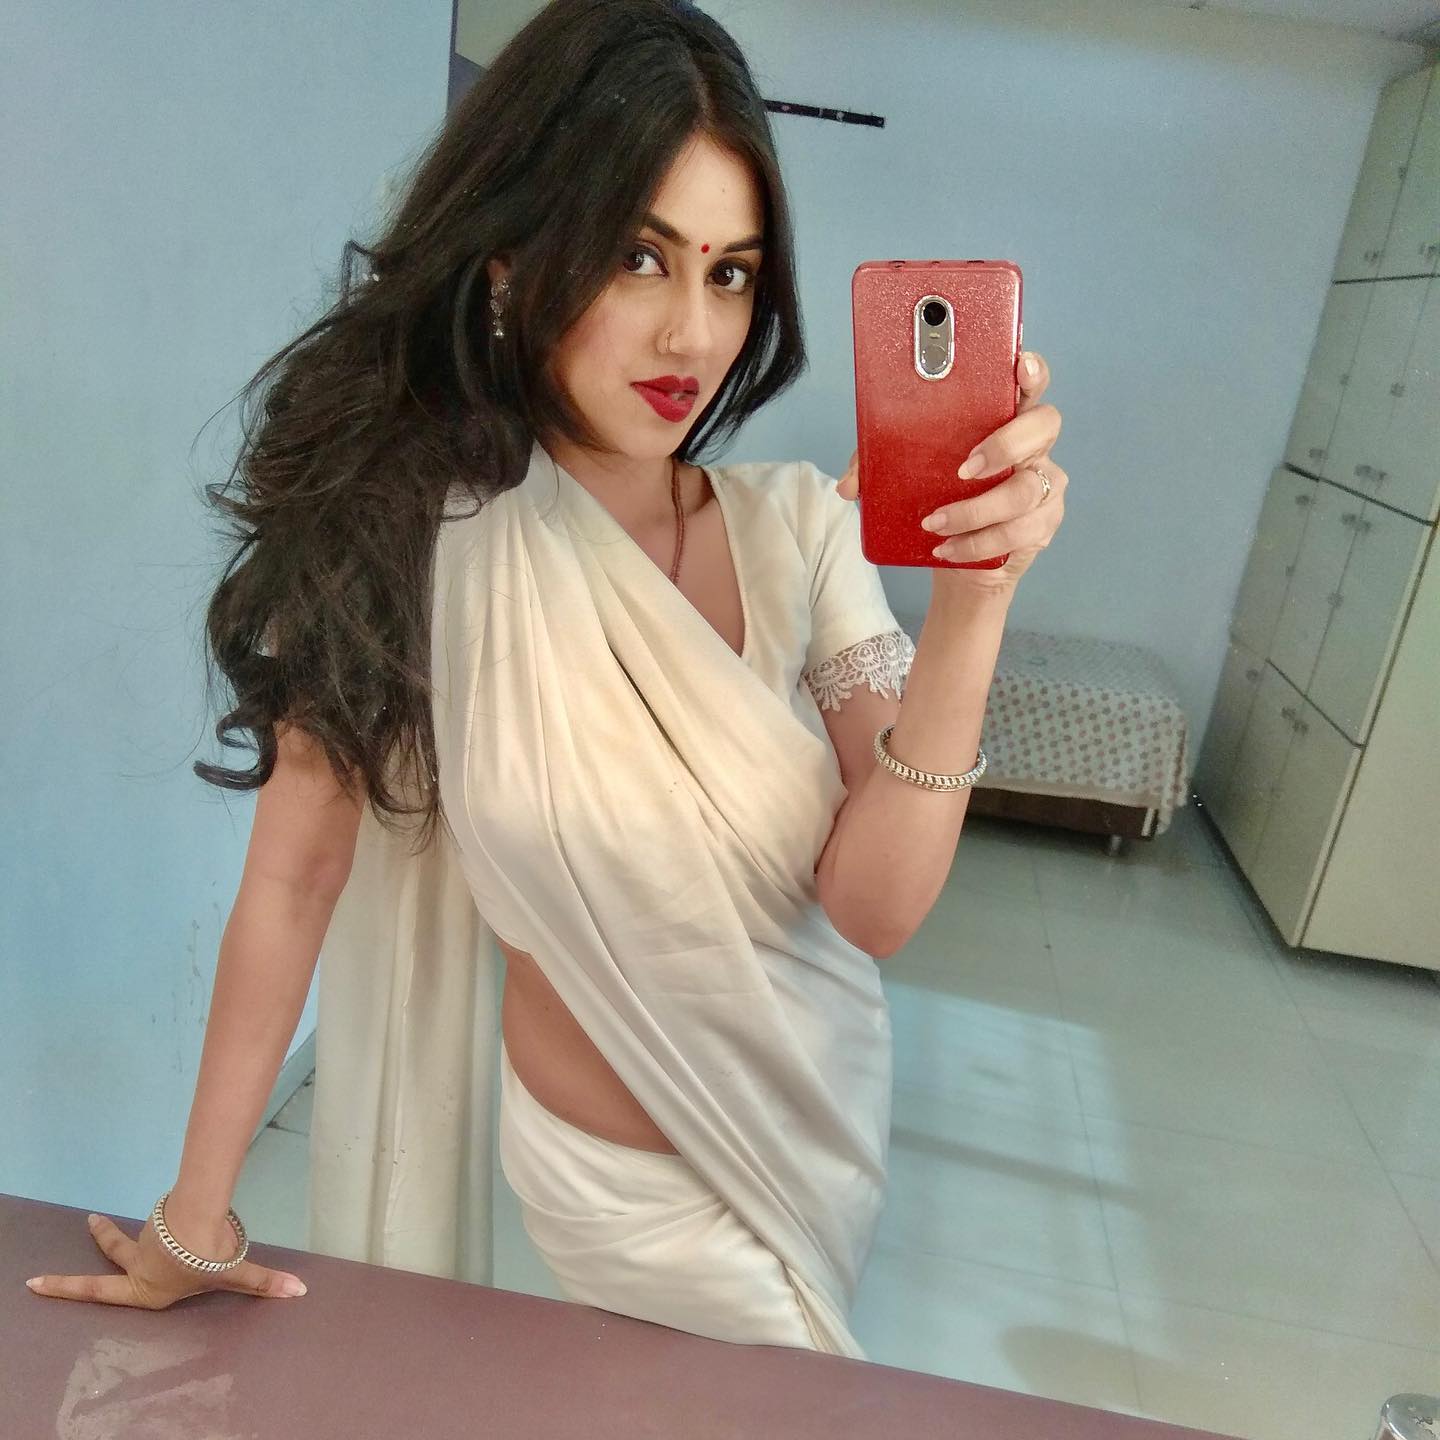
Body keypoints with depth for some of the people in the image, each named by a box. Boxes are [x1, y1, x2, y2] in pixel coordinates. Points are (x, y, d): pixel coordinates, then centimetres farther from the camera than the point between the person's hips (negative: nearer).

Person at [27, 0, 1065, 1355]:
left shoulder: (795, 522, -17)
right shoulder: (405, 535, -23)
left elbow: (876, 905, -23)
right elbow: (293, 874, -15)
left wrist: (973, 599, -37)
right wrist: (194, 1216, -6)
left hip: (825, 1097, 4)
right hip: (620, 1173, -3)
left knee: (800, 1368, 31)